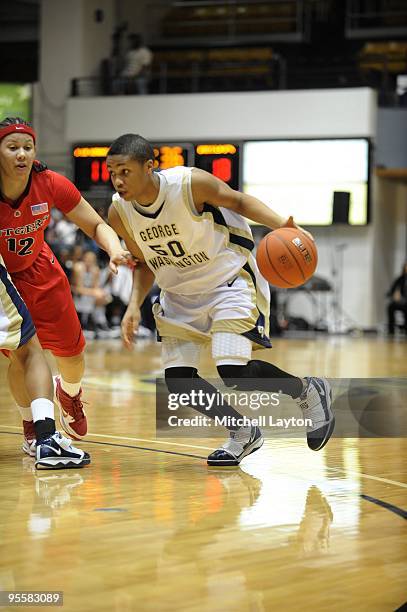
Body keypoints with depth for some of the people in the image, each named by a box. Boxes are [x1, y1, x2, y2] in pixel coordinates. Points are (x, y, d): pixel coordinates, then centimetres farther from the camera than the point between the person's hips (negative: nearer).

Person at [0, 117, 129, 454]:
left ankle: (69, 394, 45)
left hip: (38, 272, 3)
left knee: (73, 356, 9)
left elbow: (97, 226, -14)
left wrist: (115, 250, -34)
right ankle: (32, 427, 14)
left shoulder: (50, 185, -23)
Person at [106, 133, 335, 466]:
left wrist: (282, 226, -26)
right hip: (181, 293, 6)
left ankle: (309, 391, 9)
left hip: (229, 280, -5)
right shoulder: (119, 213, -12)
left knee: (233, 370, -19)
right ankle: (243, 434, 18)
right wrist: (134, 307, -10)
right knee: (178, 379, -5)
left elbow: (239, 201, -10)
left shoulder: (190, 183, -27)